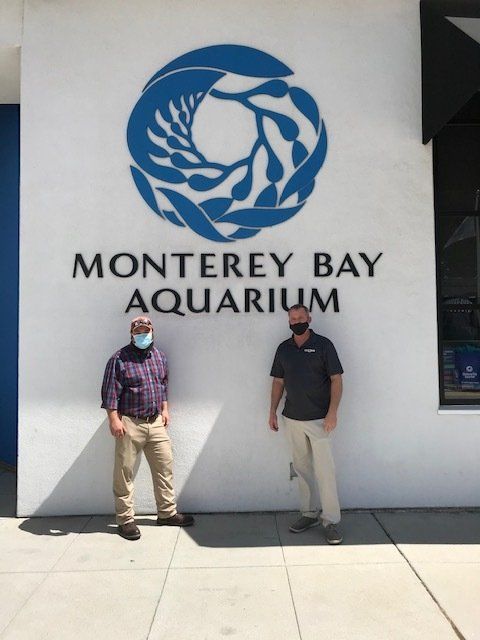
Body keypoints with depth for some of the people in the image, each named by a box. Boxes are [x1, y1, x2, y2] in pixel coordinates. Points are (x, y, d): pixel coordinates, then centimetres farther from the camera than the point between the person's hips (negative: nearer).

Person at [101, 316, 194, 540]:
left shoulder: (159, 357, 10)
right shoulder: (119, 359, -8)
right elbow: (110, 392, -10)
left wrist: (164, 410, 15)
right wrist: (114, 420, -16)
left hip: (155, 422, 6)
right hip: (129, 423, -5)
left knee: (164, 465, 9)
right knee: (124, 471, 2)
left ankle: (167, 512, 23)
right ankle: (125, 519, 16)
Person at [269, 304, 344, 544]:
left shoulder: (323, 344, -4)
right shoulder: (283, 348, 8)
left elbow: (336, 379, -6)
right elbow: (278, 381, 14)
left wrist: (332, 412, -15)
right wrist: (272, 412, 9)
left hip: (319, 419, -4)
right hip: (292, 419, 5)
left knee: (324, 470, -3)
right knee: (301, 468, 12)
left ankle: (331, 521, 7)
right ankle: (309, 514, 25)